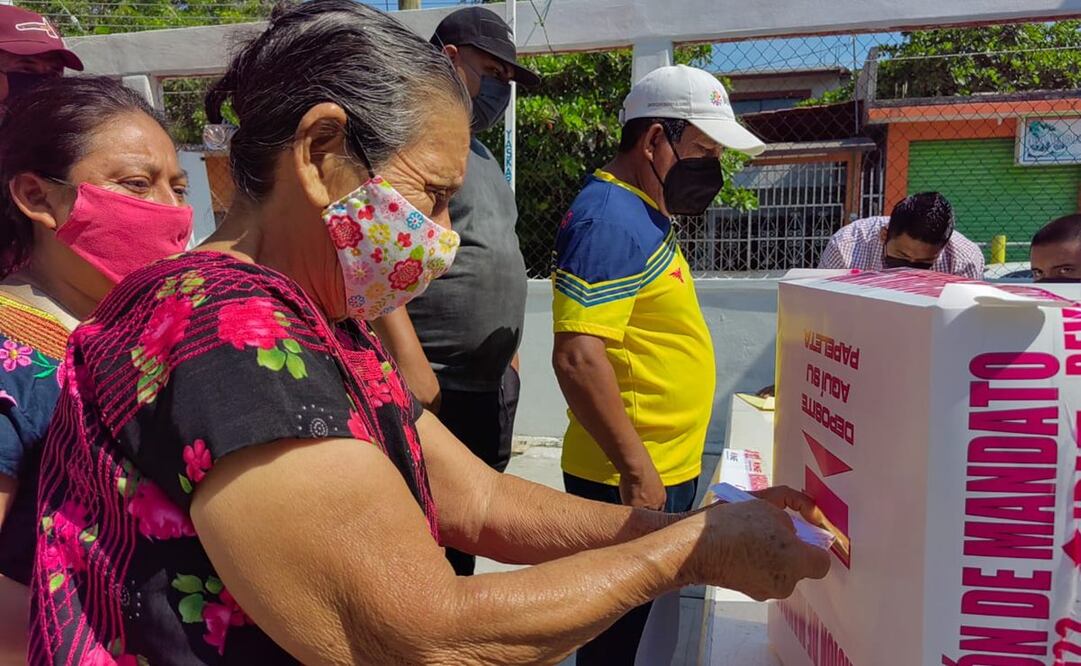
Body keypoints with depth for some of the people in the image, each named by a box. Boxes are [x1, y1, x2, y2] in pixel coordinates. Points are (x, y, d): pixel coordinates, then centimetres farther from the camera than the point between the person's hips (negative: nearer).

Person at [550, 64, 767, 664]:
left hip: (667, 469, 9)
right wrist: (636, 469, -22)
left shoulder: (643, 213, 13)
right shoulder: (611, 220, -19)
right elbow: (578, 359, -27)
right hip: (632, 480, -9)